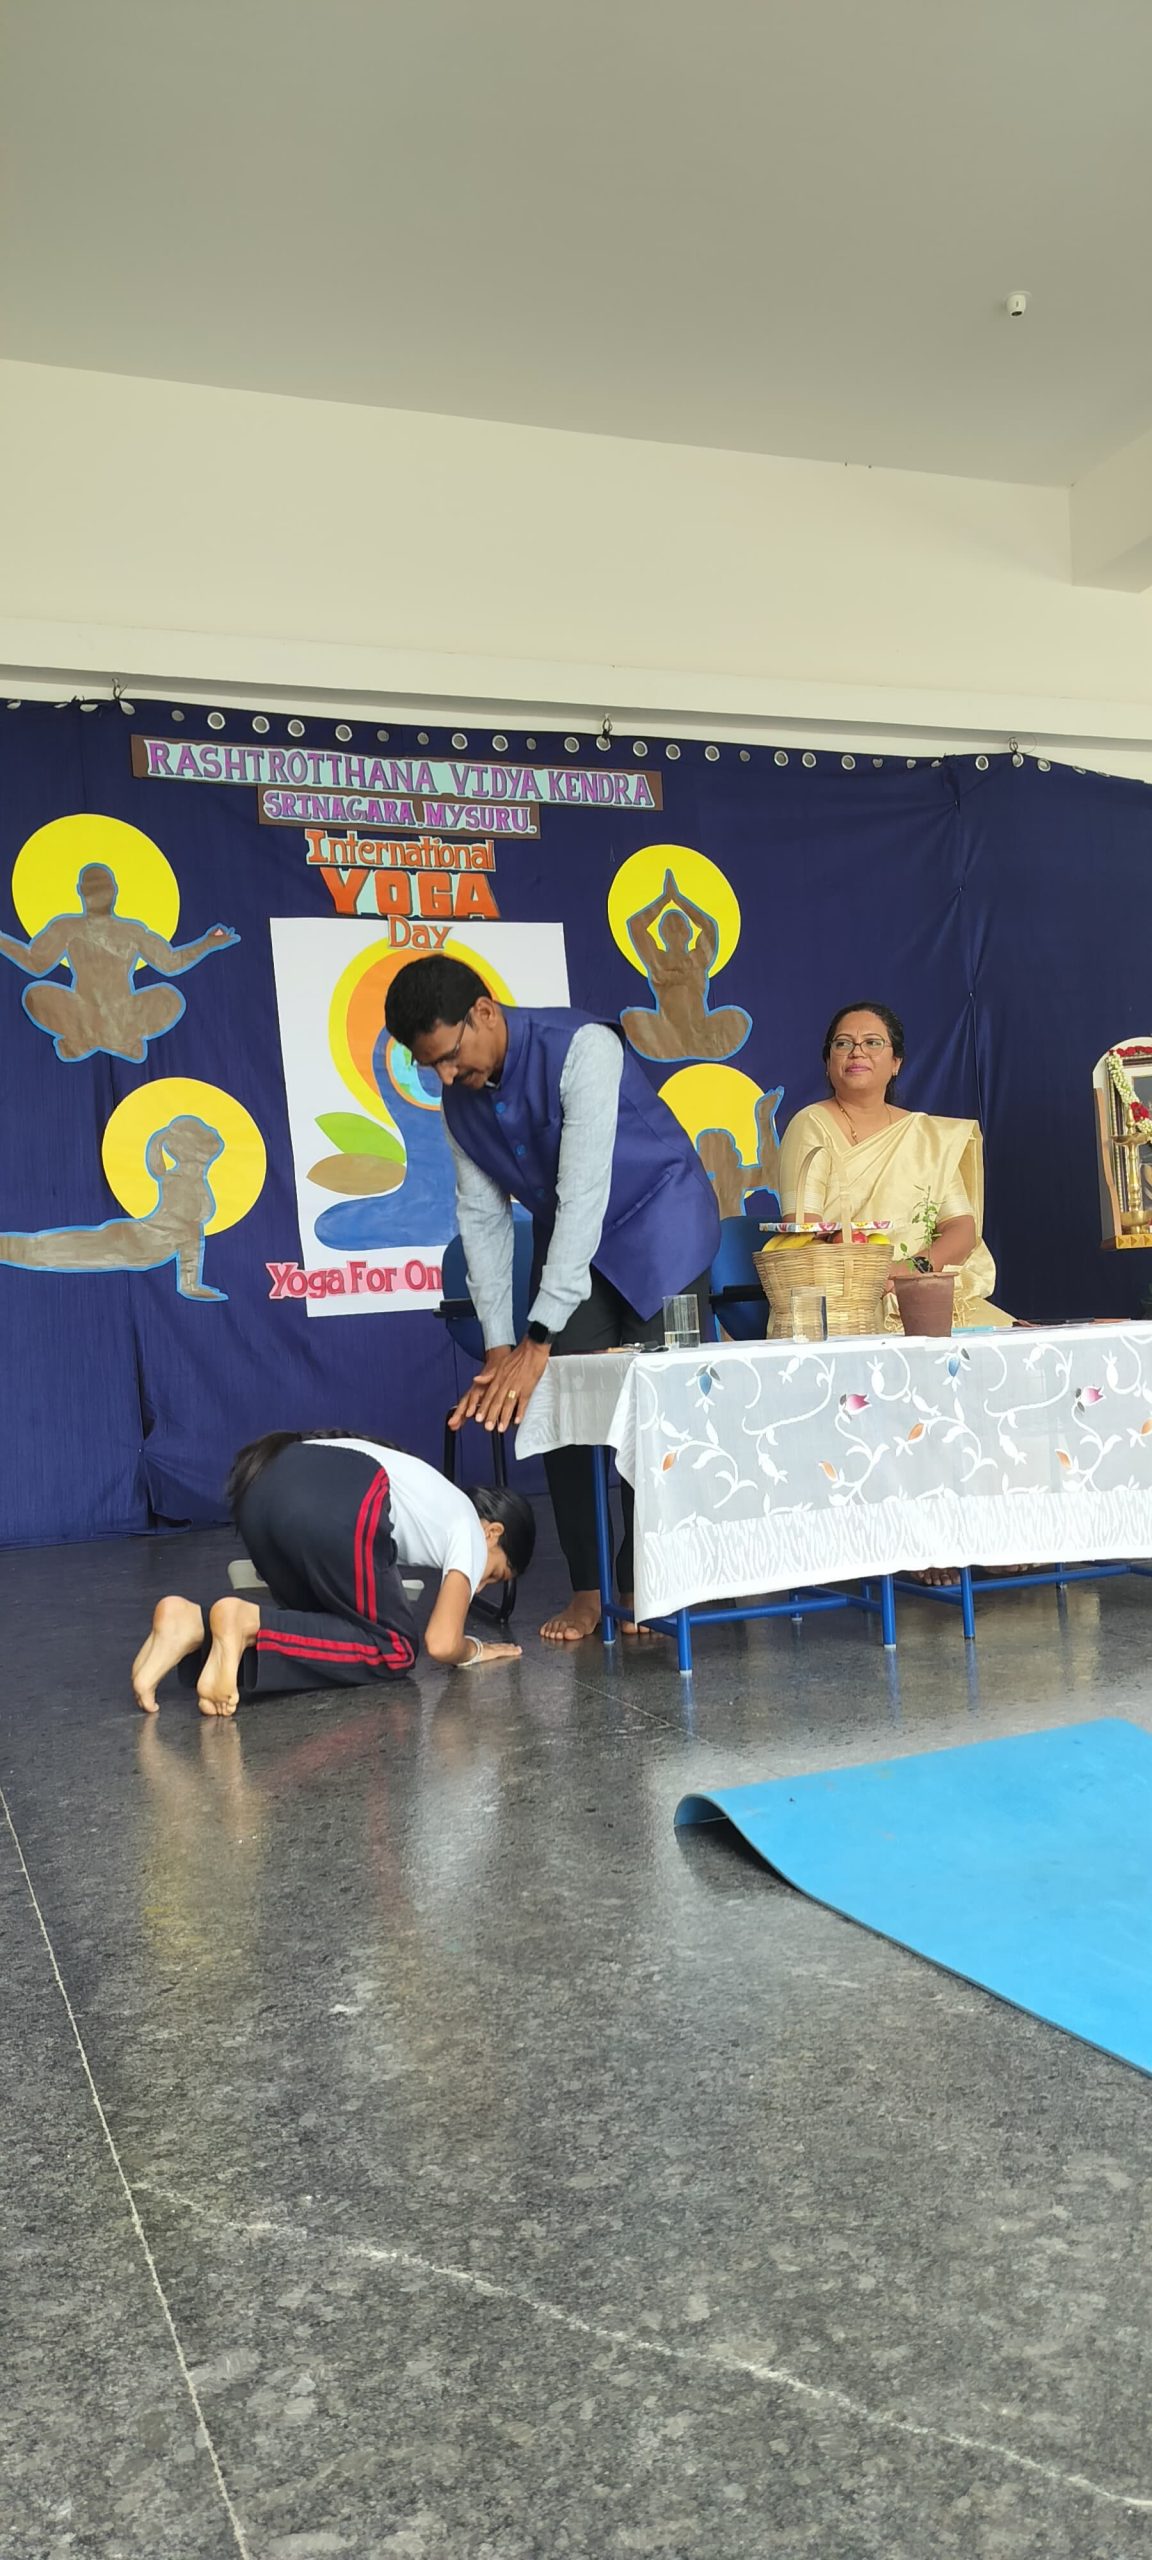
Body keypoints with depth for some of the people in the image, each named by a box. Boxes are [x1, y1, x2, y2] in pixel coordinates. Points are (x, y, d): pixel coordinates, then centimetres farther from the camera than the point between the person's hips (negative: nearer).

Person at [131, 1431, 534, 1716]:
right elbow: (441, 1645, 9)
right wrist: (473, 1649, 30)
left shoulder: (440, 1500, 40)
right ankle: (248, 1623, -15)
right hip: (335, 1503, -8)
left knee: (323, 1624, 24)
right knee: (394, 1649, 8)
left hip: (262, 1487, 8)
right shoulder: (471, 1532, 20)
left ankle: (197, 1626, -2)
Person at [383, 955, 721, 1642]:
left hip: (656, 1220, -5)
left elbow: (583, 1196, -35)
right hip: (567, 1238, 6)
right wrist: (498, 1346, -11)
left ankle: (642, 1581, 4)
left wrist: (538, 1342, -37)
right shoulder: (461, 1098, -8)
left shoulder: (581, 1049, -30)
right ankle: (588, 1586, 5)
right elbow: (482, 1217, -3)